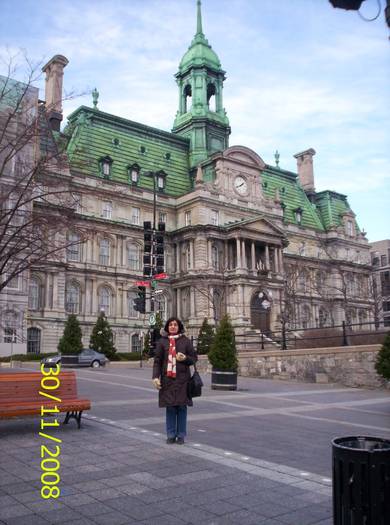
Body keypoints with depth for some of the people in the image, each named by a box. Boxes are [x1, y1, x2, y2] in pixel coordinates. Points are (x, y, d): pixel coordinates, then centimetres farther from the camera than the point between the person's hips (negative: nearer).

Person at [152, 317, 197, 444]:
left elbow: (194, 358, 8)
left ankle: (181, 435, 14)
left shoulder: (185, 341, 4)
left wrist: (185, 358, -13)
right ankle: (171, 435, 14)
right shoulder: (162, 341, 5)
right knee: (170, 407, 3)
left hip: (182, 379, 0)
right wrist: (155, 376, -8)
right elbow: (157, 361, 3)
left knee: (182, 407, 4)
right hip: (167, 379, 0)